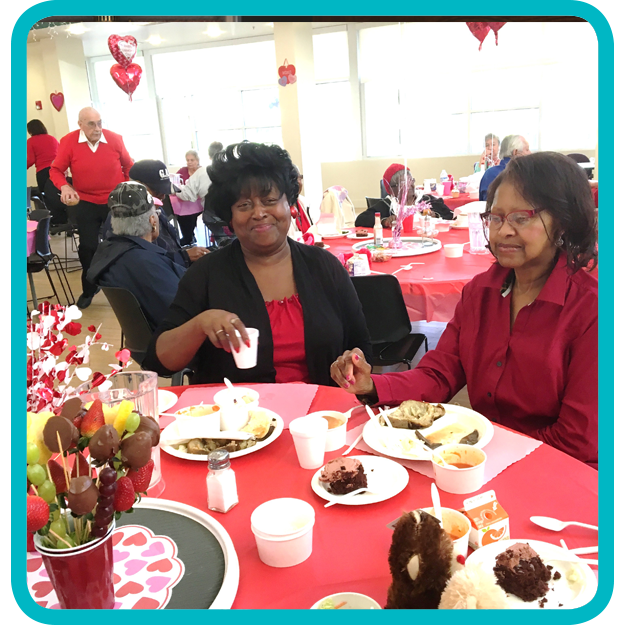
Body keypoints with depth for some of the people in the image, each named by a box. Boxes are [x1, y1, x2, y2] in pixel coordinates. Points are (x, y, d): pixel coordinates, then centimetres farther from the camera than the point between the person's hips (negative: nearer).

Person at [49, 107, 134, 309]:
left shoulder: (115, 138, -9)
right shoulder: (68, 142, -11)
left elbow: (128, 166, 7)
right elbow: (56, 170, -4)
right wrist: (64, 187, -24)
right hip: (86, 204, 0)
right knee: (87, 247, 5)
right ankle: (89, 290, 25)